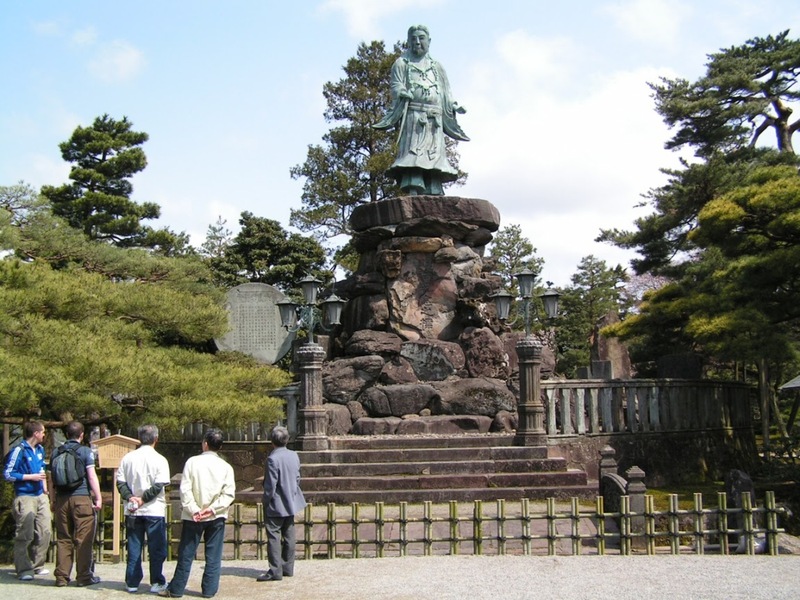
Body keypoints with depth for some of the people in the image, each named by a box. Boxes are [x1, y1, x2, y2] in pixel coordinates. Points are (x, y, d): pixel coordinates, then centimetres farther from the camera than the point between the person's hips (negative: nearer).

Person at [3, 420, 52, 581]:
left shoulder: (40, 449, 11)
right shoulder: (19, 450, -12)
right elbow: (7, 474, -13)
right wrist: (31, 477, -15)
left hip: (41, 497, 7)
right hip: (25, 497, -7)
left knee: (44, 533, 7)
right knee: (25, 535, -4)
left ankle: (37, 565, 19)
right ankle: (23, 569, 5)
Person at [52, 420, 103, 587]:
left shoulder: (56, 452, 10)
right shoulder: (85, 451, -4)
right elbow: (92, 476, -9)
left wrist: (54, 498, 24)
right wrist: (98, 498, -6)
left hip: (61, 498, 5)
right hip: (81, 498, -5)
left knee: (63, 539, 9)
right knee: (83, 539, 1)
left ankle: (61, 576, 10)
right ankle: (83, 576, 3)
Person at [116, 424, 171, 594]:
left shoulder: (127, 458, 3)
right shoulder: (160, 460, -9)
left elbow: (120, 482, -2)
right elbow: (159, 486, -16)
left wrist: (129, 497, -10)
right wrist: (143, 499, -12)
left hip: (133, 511, 3)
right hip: (154, 510, -3)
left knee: (134, 548, 10)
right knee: (156, 548, 5)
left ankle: (132, 582, 13)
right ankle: (157, 582, 8)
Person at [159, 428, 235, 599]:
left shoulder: (192, 462, -7)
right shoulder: (226, 467, -3)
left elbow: (185, 489, -11)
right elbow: (229, 493, -9)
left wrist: (194, 510, -11)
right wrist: (213, 509, -11)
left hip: (193, 516, -1)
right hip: (217, 517, 1)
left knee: (186, 554, 7)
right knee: (213, 556, 8)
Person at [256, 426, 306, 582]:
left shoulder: (273, 459, -19)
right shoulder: (294, 456, 3)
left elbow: (270, 485, -19)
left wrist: (266, 502, -7)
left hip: (276, 505, -8)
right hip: (291, 503, 8)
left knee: (274, 537, -2)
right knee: (288, 536, 13)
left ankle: (275, 571, -3)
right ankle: (288, 568, 19)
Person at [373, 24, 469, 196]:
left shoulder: (436, 66, 24)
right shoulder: (402, 63, 13)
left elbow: (446, 92, 20)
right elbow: (396, 85, 1)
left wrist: (454, 106, 3)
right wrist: (402, 93, -21)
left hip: (434, 118, 4)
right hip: (413, 114, -4)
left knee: (435, 153, -5)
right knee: (413, 150, -18)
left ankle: (434, 192, -8)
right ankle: (412, 190, -27)